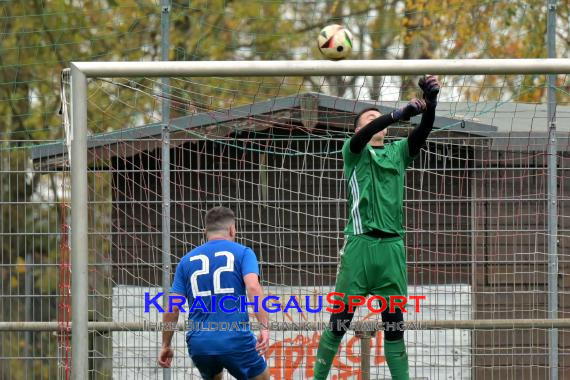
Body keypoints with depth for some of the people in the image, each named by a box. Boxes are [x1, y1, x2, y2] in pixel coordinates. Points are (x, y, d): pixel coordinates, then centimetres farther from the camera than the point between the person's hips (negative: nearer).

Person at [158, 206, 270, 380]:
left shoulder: (187, 260, 14)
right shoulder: (242, 253, 5)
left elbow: (172, 307, 9)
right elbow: (253, 287, -14)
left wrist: (166, 346, 18)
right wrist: (264, 326, -21)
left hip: (198, 344, 3)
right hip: (236, 339, -3)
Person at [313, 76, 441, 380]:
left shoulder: (398, 151, 16)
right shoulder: (353, 150, 7)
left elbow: (423, 131, 1)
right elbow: (364, 135, -15)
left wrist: (430, 103, -19)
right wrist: (401, 112, -28)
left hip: (392, 245, 3)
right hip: (360, 242, -3)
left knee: (394, 321, 5)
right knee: (340, 320, -2)